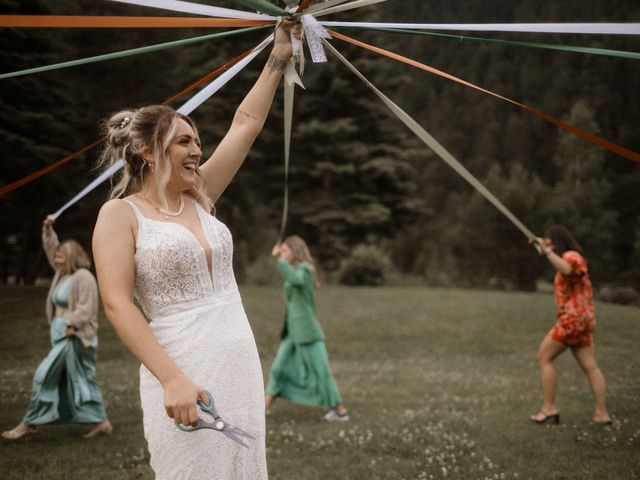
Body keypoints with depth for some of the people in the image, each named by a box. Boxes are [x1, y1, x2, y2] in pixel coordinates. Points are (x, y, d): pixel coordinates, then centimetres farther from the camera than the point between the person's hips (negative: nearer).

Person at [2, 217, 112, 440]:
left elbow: (85, 306, -19)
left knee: (45, 376, -7)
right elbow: (51, 249, 23)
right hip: (62, 336, 10)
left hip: (74, 337, -10)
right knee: (83, 380, 9)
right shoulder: (62, 273, 15)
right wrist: (48, 229, 12)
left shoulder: (83, 277, -13)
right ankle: (101, 421, 11)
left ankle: (29, 423, 0)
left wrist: (72, 325, -24)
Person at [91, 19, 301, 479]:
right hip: (185, 372, -6)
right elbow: (117, 304, -13)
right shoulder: (121, 214, -5)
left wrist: (279, 58, 13)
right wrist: (172, 379, -22)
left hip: (243, 363, 6)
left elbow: (246, 124, 13)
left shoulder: (199, 198, 12)